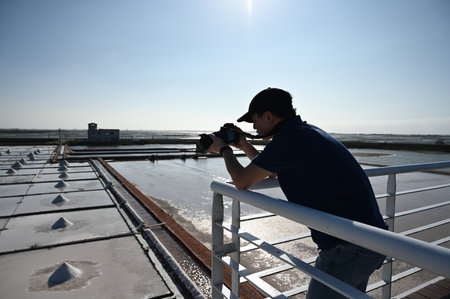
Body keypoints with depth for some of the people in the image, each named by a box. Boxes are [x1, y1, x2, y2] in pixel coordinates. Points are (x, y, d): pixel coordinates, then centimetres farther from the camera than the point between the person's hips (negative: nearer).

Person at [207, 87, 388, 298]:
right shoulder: (307, 131, 11)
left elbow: (242, 181, -9)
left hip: (347, 248, -10)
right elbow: (271, 171, 23)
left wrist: (224, 150, 7)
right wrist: (244, 145, 23)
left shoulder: (287, 139, -19)